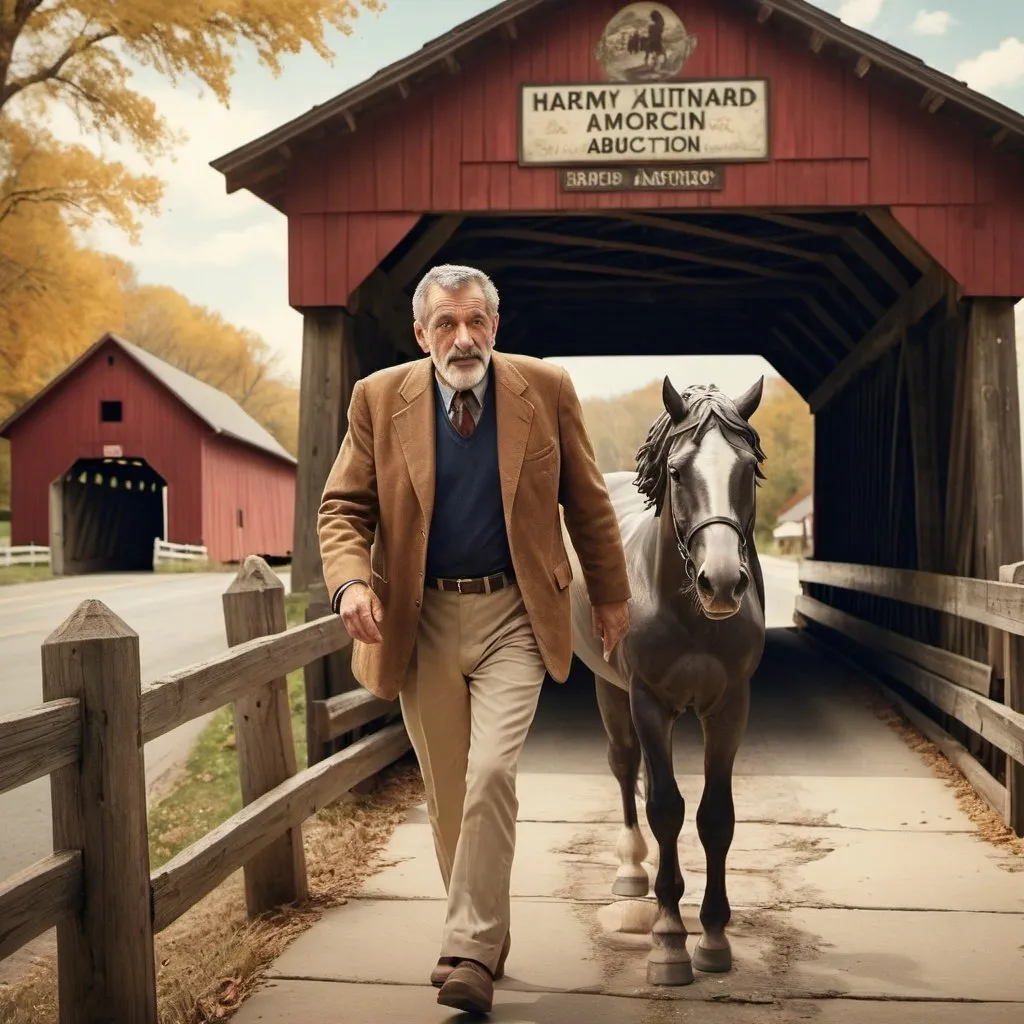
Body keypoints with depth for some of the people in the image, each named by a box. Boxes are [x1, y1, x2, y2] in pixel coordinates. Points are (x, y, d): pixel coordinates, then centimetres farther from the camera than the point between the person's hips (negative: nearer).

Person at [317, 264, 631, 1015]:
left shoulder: (546, 389, -2)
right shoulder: (379, 398, -3)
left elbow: (587, 501, 6)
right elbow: (343, 506, 0)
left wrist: (612, 596, 11)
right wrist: (351, 580, -19)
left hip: (512, 615, -2)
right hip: (420, 620, 2)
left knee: (491, 775, -17)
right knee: (448, 795, 10)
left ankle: (470, 953, -8)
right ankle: (487, 936, 27)